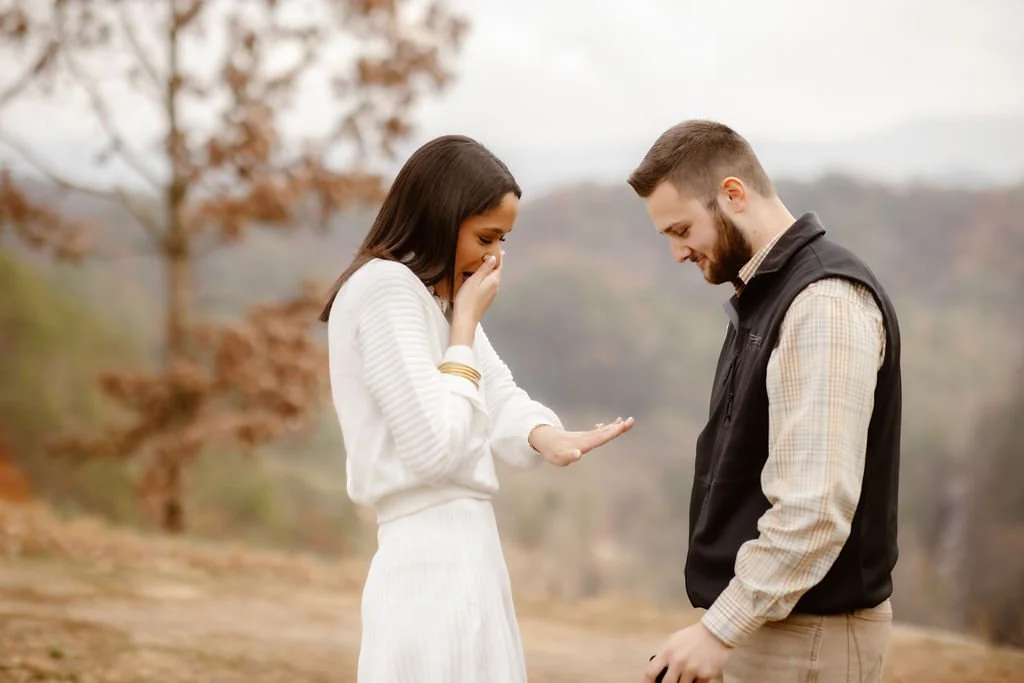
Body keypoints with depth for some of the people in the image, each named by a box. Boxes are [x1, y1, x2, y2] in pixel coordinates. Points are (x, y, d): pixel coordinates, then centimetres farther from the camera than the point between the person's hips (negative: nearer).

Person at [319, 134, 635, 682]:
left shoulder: (437, 296, 16)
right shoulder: (386, 287, -14)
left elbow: (501, 400, 9)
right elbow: (433, 446, -20)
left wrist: (547, 437, -12)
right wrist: (465, 324, -11)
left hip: (460, 551, 10)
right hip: (436, 559, -10)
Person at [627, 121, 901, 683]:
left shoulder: (825, 300, -17)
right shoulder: (763, 294, 14)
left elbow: (817, 505, -24)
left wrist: (719, 628, -20)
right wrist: (727, 621, 12)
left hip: (808, 635, -9)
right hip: (760, 616, 9)